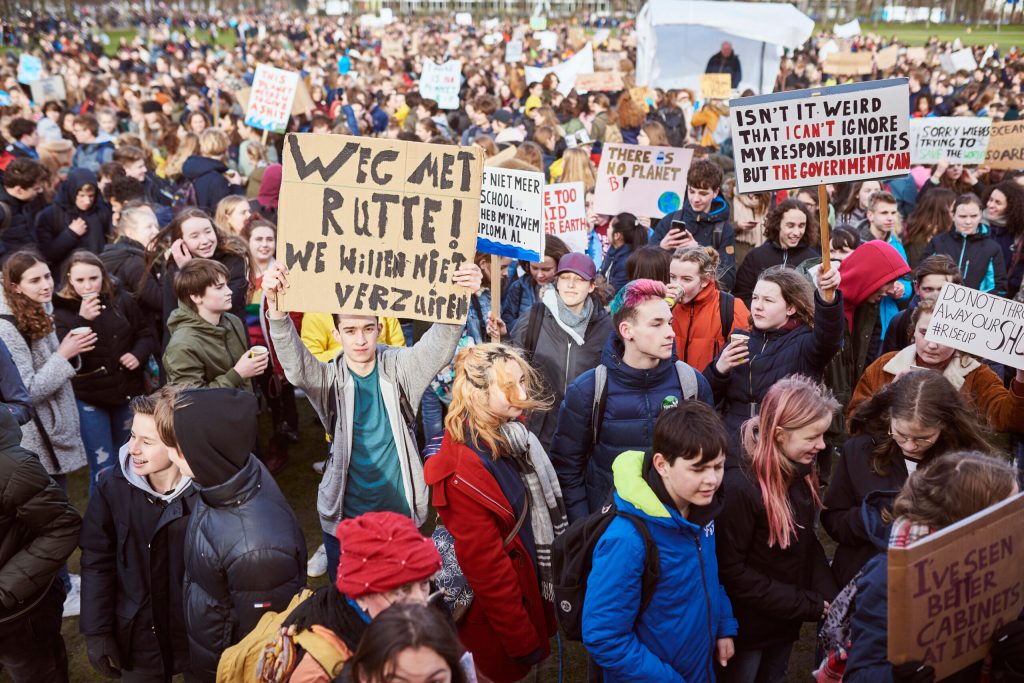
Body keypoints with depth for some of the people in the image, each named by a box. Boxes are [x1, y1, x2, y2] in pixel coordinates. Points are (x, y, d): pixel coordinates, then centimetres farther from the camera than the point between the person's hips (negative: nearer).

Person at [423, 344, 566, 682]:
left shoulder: (511, 433, -5)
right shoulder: (464, 472, -31)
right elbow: (485, 565, -25)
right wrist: (523, 641, -17)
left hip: (535, 581, 8)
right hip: (501, 612, -7)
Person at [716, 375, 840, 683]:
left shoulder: (802, 473, -5)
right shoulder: (740, 487, -29)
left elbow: (808, 542, 7)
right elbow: (730, 570, -24)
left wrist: (829, 596, -8)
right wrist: (805, 604, -20)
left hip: (786, 621, 7)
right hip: (746, 625, -7)